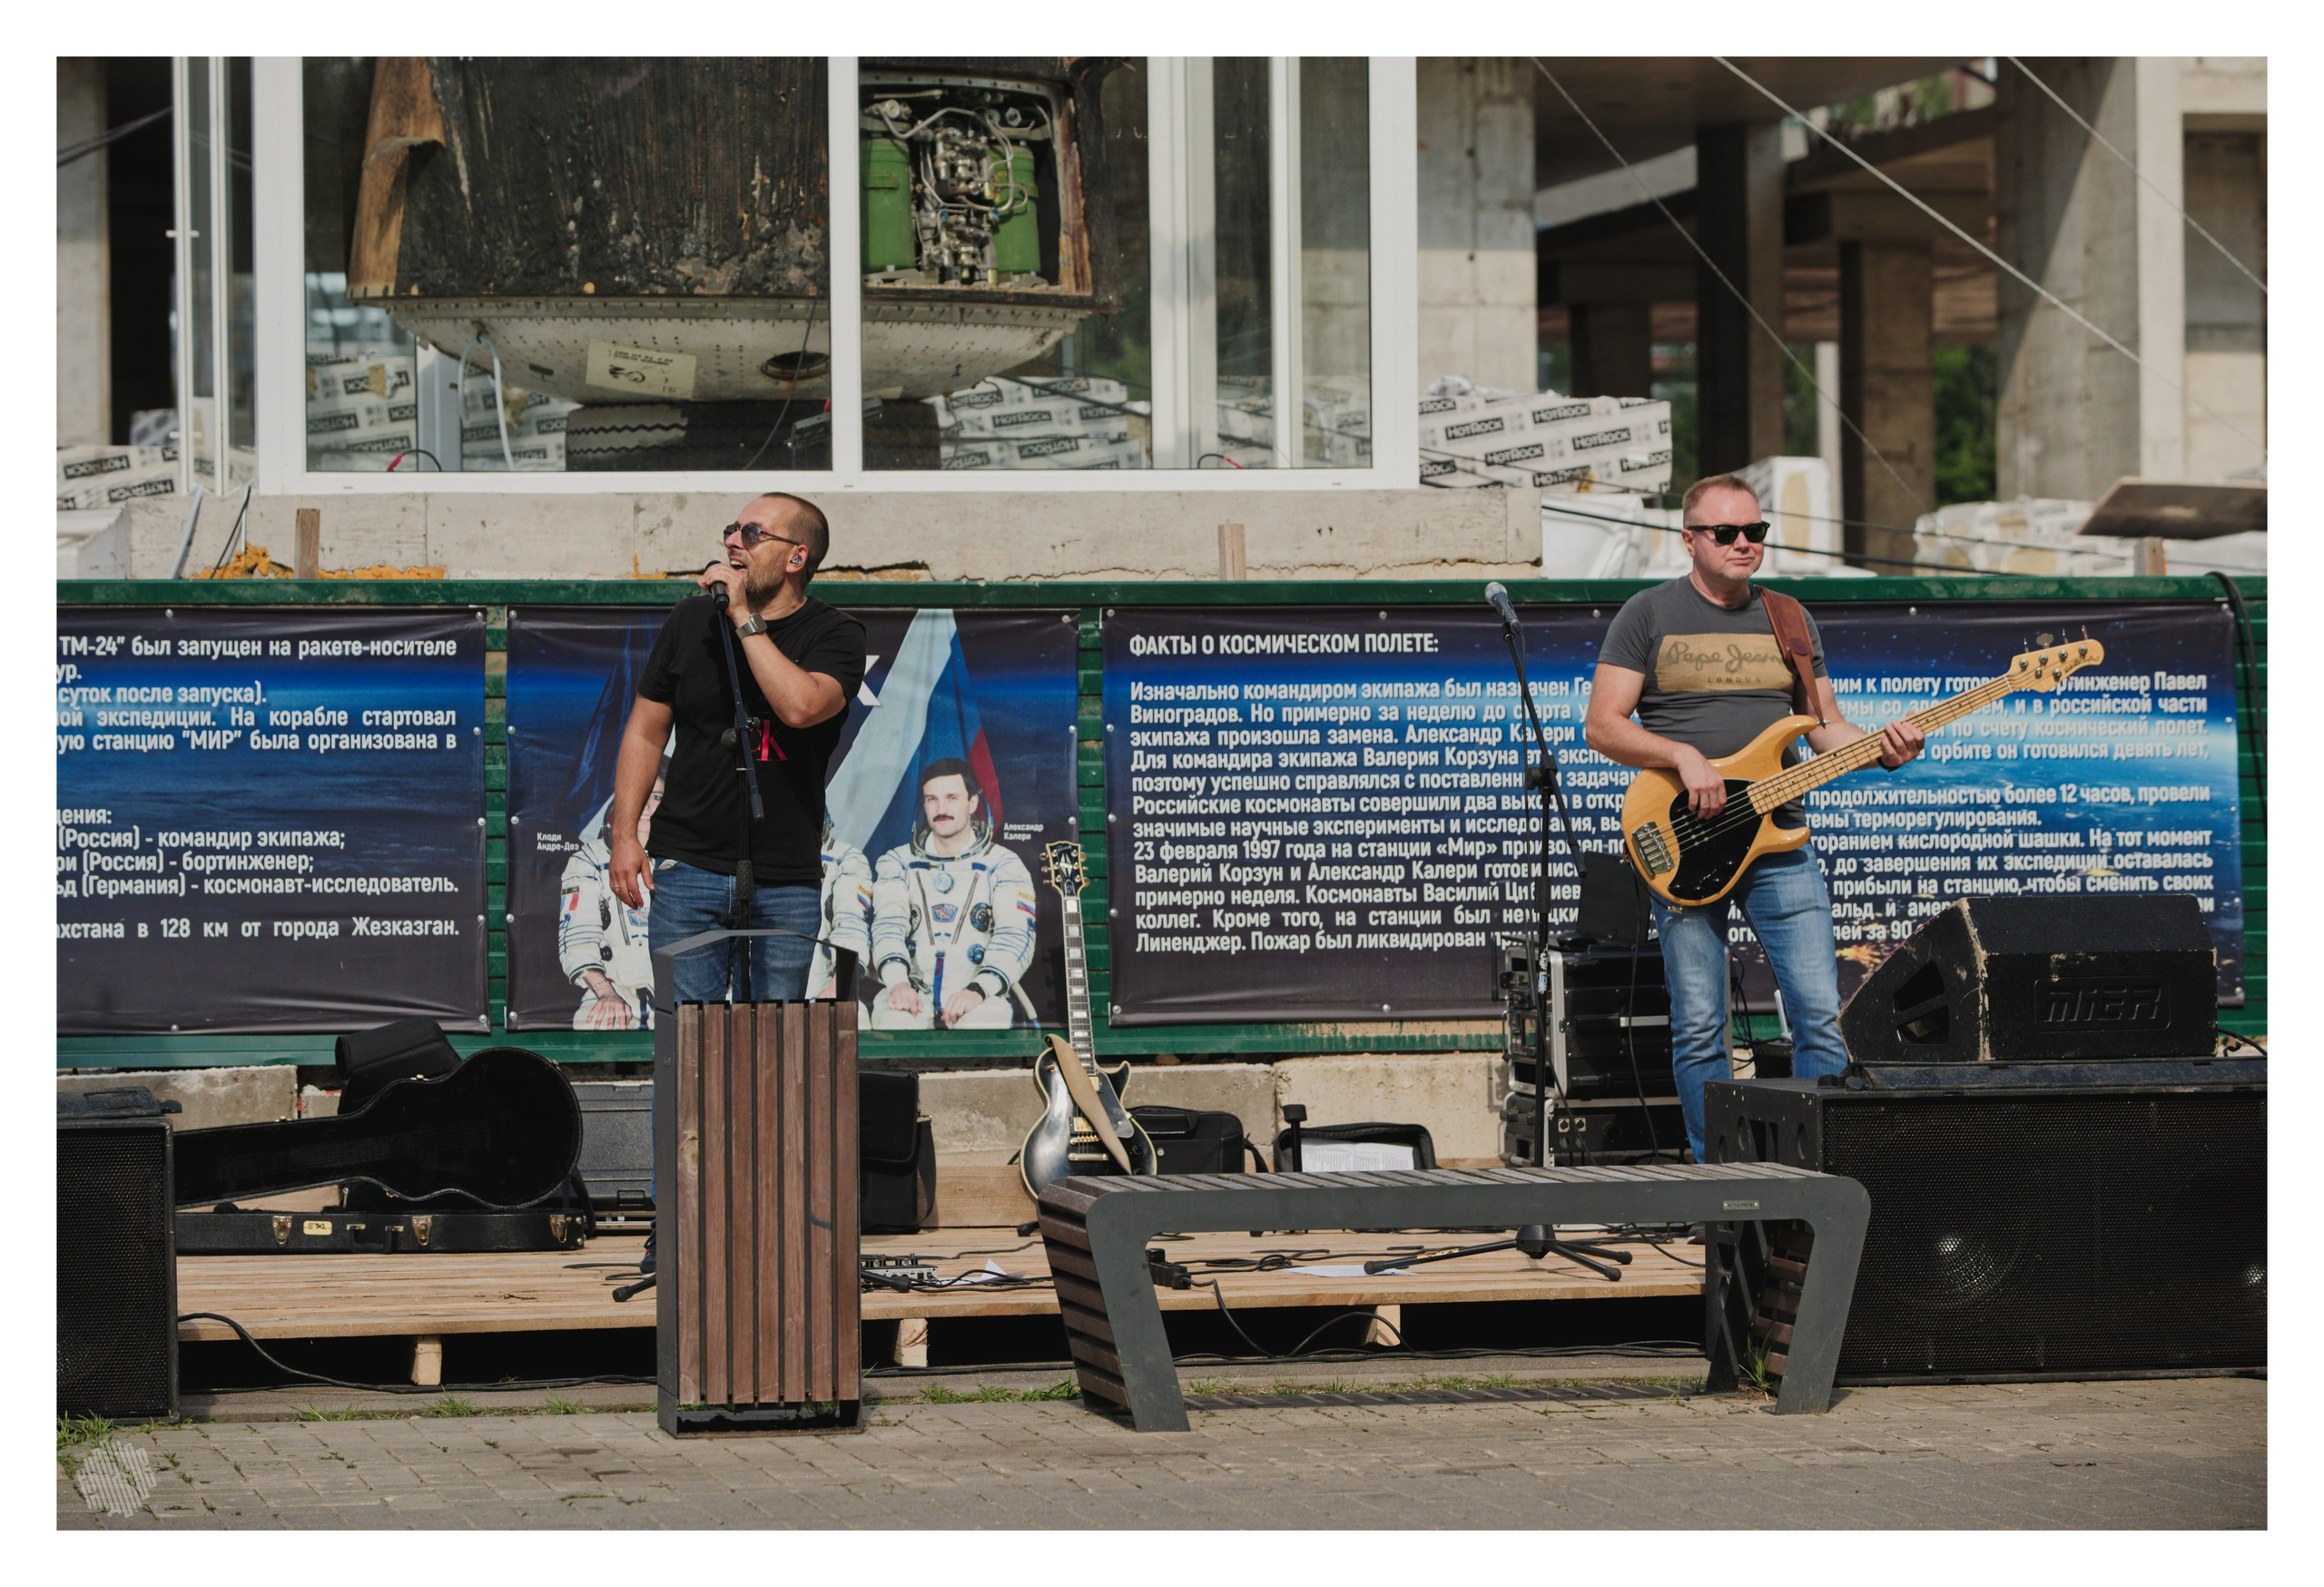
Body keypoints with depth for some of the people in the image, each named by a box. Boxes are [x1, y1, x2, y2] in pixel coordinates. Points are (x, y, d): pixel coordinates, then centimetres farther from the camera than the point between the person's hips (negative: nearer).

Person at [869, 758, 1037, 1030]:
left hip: (981, 996, -1)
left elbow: (1015, 936, -4)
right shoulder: (897, 863, 15)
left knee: (983, 1025, -36)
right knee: (894, 1022, -35)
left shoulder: (1003, 866, 9)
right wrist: (897, 982, -23)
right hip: (913, 992, 1)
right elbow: (888, 925, -1)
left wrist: (979, 990, -24)